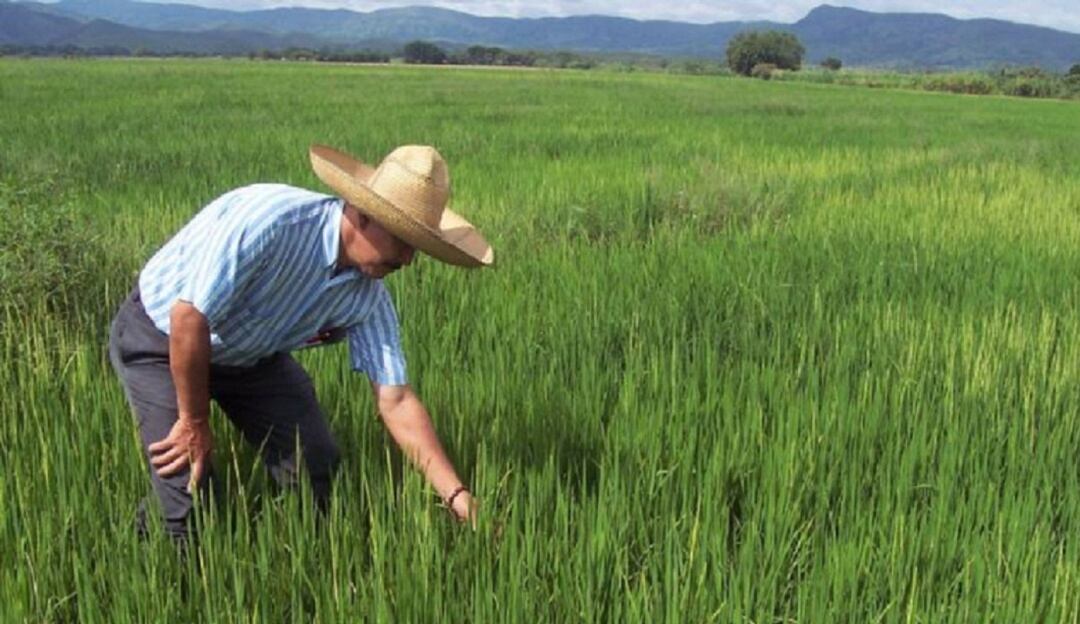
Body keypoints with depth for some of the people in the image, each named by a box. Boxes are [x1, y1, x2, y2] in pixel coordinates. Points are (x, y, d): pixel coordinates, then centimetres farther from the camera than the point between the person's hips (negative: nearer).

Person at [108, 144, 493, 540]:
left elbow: (395, 400, -13)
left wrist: (455, 493, -19)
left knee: (317, 470, -3)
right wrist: (194, 423, -22)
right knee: (190, 499, -15)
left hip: (252, 354, 6)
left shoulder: (367, 294, -15)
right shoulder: (269, 218, -36)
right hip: (160, 339, -5)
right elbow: (188, 317, -33)